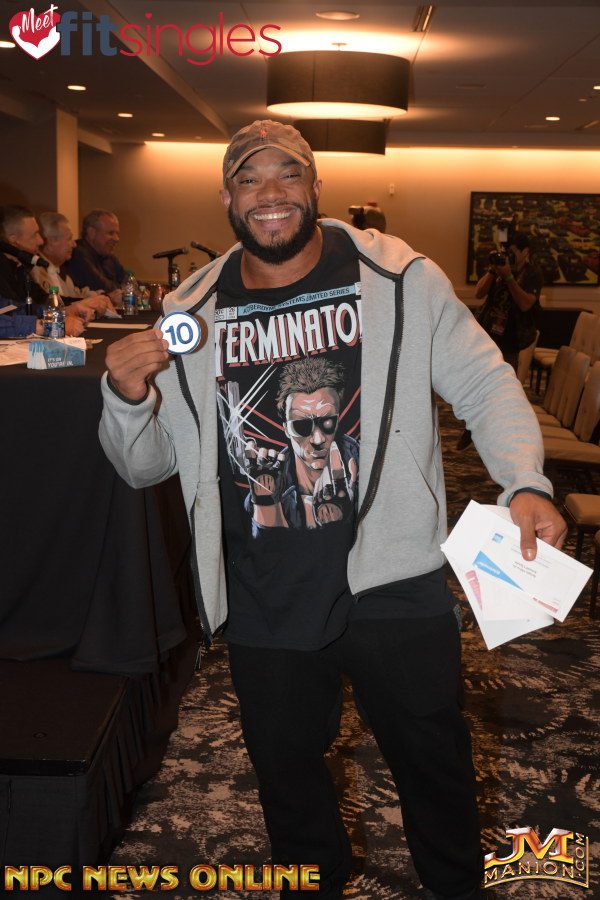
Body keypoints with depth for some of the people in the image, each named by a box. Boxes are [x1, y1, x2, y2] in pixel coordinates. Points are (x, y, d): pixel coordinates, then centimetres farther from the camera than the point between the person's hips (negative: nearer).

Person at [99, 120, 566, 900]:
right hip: (264, 601, 2)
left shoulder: (401, 279, -6)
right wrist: (127, 395, -16)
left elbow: (485, 384, -2)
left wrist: (525, 484, -19)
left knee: (434, 763, 17)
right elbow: (146, 464, 6)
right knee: (286, 770, 22)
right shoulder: (191, 314, 0)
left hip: (393, 583, -2)